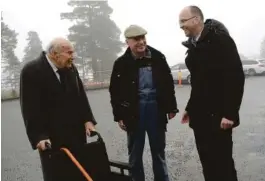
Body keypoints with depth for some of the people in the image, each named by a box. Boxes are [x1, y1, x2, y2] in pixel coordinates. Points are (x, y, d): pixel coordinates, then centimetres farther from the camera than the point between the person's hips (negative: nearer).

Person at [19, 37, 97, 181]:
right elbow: (30, 107, -15)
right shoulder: (31, 71, -13)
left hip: (76, 133, 5)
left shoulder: (70, 67, 4)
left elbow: (81, 96, 9)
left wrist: (87, 120, -1)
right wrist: (39, 136, -19)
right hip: (51, 137, -5)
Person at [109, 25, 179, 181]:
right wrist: (119, 116, -4)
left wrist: (171, 107, 5)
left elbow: (168, 83, 6)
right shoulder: (122, 63, -4)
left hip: (156, 107, 1)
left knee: (159, 151, 15)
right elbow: (115, 91, -1)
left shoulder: (158, 57, 0)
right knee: (135, 152, 12)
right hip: (133, 110, -1)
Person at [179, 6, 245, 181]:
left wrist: (229, 113, -20)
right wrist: (190, 108, 18)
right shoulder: (193, 45, 12)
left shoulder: (220, 39, -10)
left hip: (218, 115, -7)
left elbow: (236, 76, -16)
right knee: (207, 162, 12)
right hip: (200, 115, 7)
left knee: (222, 162, 0)